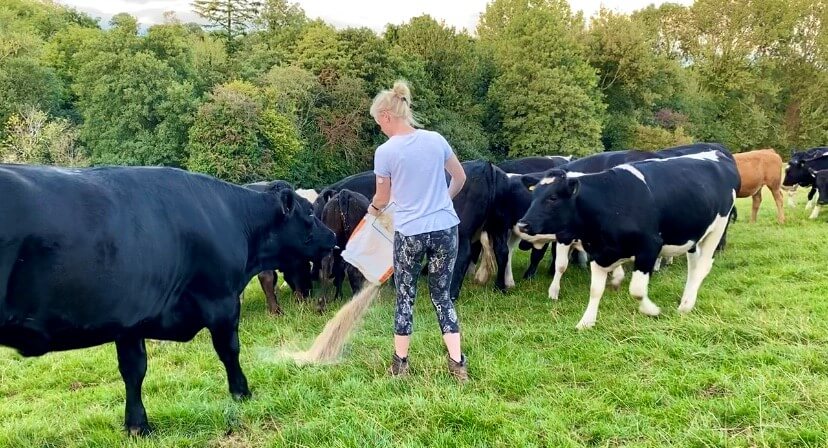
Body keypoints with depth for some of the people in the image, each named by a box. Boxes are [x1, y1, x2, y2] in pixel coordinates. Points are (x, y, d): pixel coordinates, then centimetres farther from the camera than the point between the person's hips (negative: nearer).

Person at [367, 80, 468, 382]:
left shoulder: (385, 152, -7)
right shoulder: (436, 140, 2)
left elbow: (382, 199, 5)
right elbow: (460, 178, 14)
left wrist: (373, 209, 28)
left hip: (410, 233, -3)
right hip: (445, 228, 3)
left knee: (405, 297, 12)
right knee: (442, 295, 13)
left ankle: (400, 363, 22)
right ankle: (457, 363, 10)